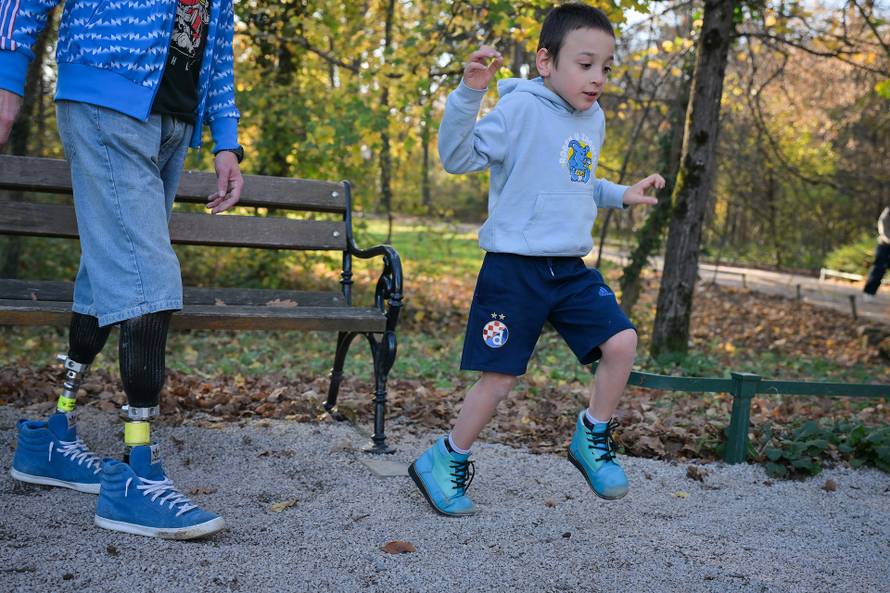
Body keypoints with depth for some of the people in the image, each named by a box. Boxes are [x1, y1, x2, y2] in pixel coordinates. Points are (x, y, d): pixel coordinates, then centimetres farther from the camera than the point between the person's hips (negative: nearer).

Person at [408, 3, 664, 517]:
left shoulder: (594, 120, 14)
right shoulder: (521, 108, -10)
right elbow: (458, 157, -16)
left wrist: (622, 195, 17)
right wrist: (469, 93, -27)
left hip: (572, 269, 7)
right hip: (514, 268, -7)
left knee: (622, 342, -7)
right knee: (501, 375, -3)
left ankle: (593, 438, 16)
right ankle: (446, 462, 18)